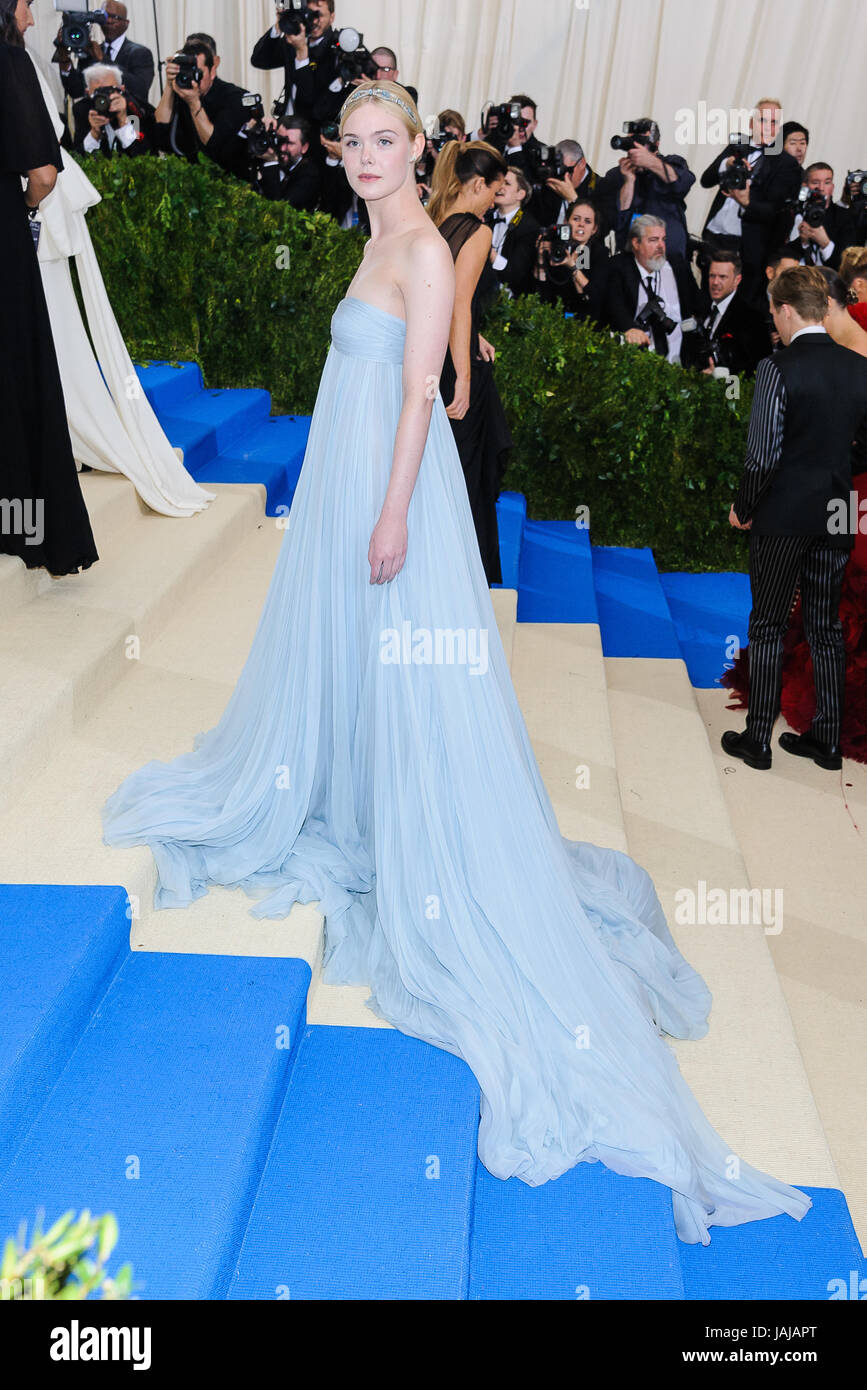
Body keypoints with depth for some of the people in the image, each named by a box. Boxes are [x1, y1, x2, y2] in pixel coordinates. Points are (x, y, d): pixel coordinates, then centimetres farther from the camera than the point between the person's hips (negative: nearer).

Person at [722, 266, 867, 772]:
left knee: (769, 626, 5)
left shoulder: (778, 369, -13)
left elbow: (763, 456, -16)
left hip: (784, 516, -5)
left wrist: (743, 509, -4)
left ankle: (758, 739, 12)